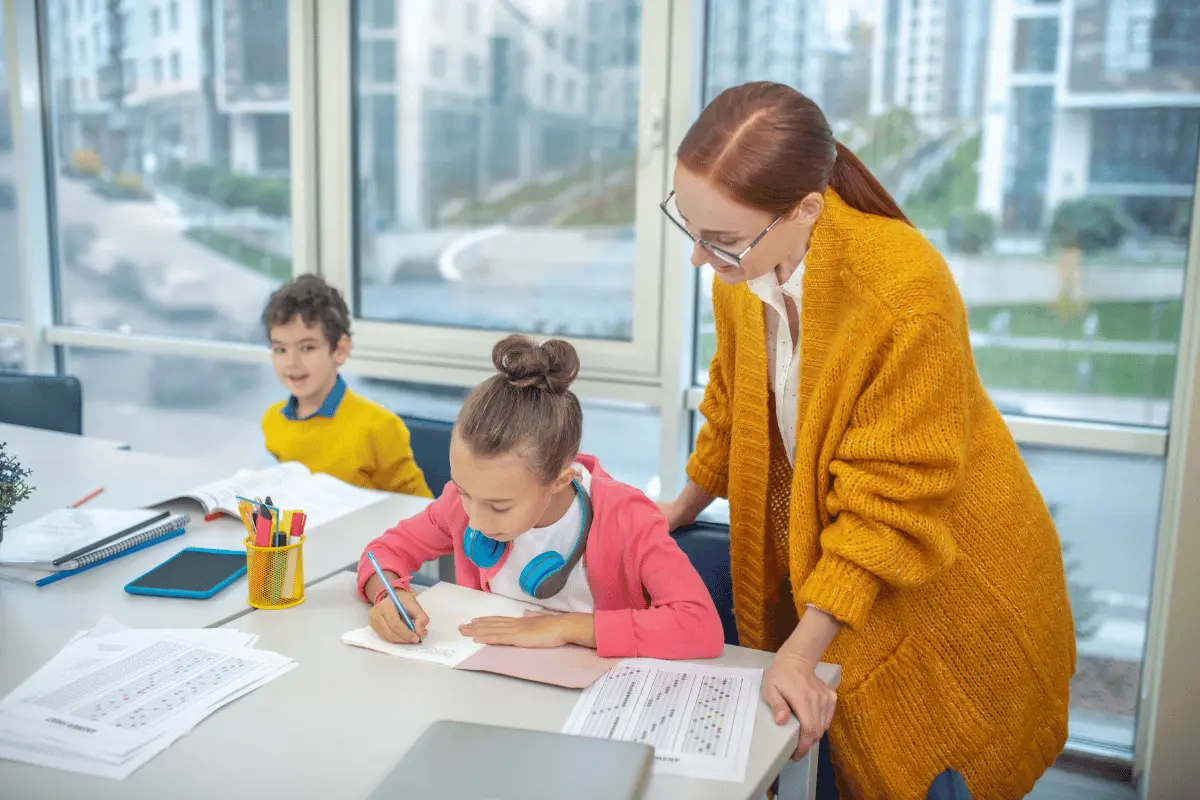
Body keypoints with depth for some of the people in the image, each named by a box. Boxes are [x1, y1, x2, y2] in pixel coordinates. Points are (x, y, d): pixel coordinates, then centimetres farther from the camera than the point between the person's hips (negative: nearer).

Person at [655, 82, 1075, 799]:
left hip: (947, 585, -5)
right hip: (815, 545, 5)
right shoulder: (744, 265, -13)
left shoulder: (907, 297, -33)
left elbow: (889, 502, -26)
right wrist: (688, 504, 17)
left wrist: (803, 649, -22)